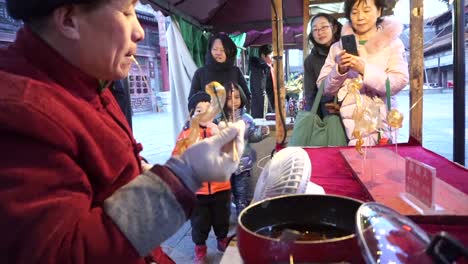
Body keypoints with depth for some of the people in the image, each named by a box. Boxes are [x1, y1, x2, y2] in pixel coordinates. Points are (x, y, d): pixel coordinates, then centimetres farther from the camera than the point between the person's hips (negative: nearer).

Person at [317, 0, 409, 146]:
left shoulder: (392, 42, 5)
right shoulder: (338, 47, 8)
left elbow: (399, 82, -7)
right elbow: (324, 88, 5)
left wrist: (364, 69, -20)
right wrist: (339, 70, -14)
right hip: (349, 122, 1)